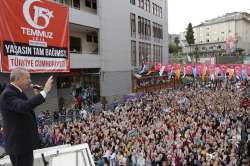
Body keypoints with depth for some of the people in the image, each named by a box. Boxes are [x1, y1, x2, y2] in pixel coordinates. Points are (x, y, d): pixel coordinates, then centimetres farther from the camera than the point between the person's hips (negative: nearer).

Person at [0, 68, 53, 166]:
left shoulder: (17, 92, 9)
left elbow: (26, 108, 17)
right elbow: (24, 107, -39)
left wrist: (36, 96, 3)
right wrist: (44, 91, -37)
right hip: (19, 143, -9)